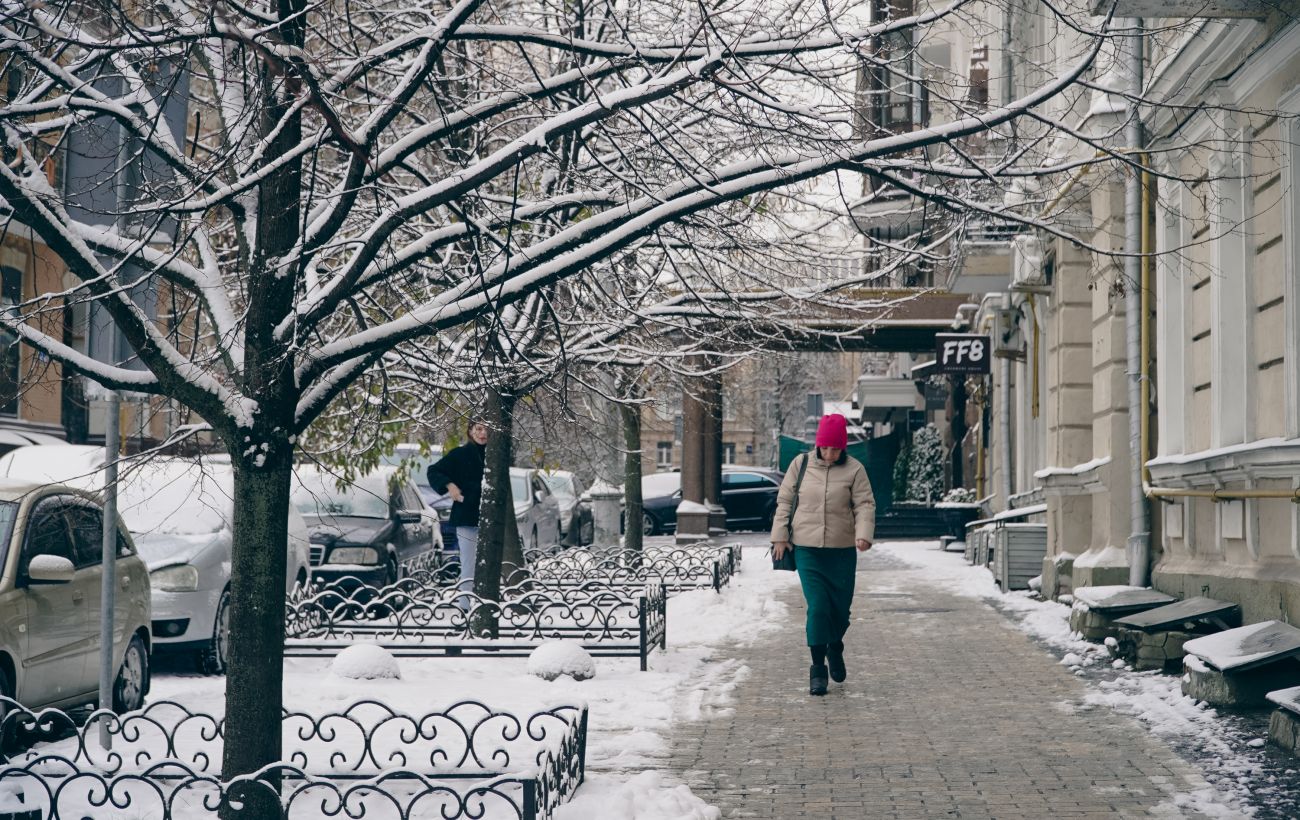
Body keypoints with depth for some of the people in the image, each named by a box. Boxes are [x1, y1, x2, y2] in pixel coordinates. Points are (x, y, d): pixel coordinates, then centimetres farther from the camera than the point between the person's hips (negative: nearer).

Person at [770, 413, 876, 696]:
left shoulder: (854, 470, -1)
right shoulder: (801, 464, 3)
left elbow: (865, 505, -5)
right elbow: (784, 501, 9)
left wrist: (864, 534, -22)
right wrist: (780, 536, 4)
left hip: (842, 551, 0)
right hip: (807, 549, 0)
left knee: (841, 608, 8)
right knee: (817, 607, -10)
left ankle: (835, 648, 40)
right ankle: (818, 669, -1)